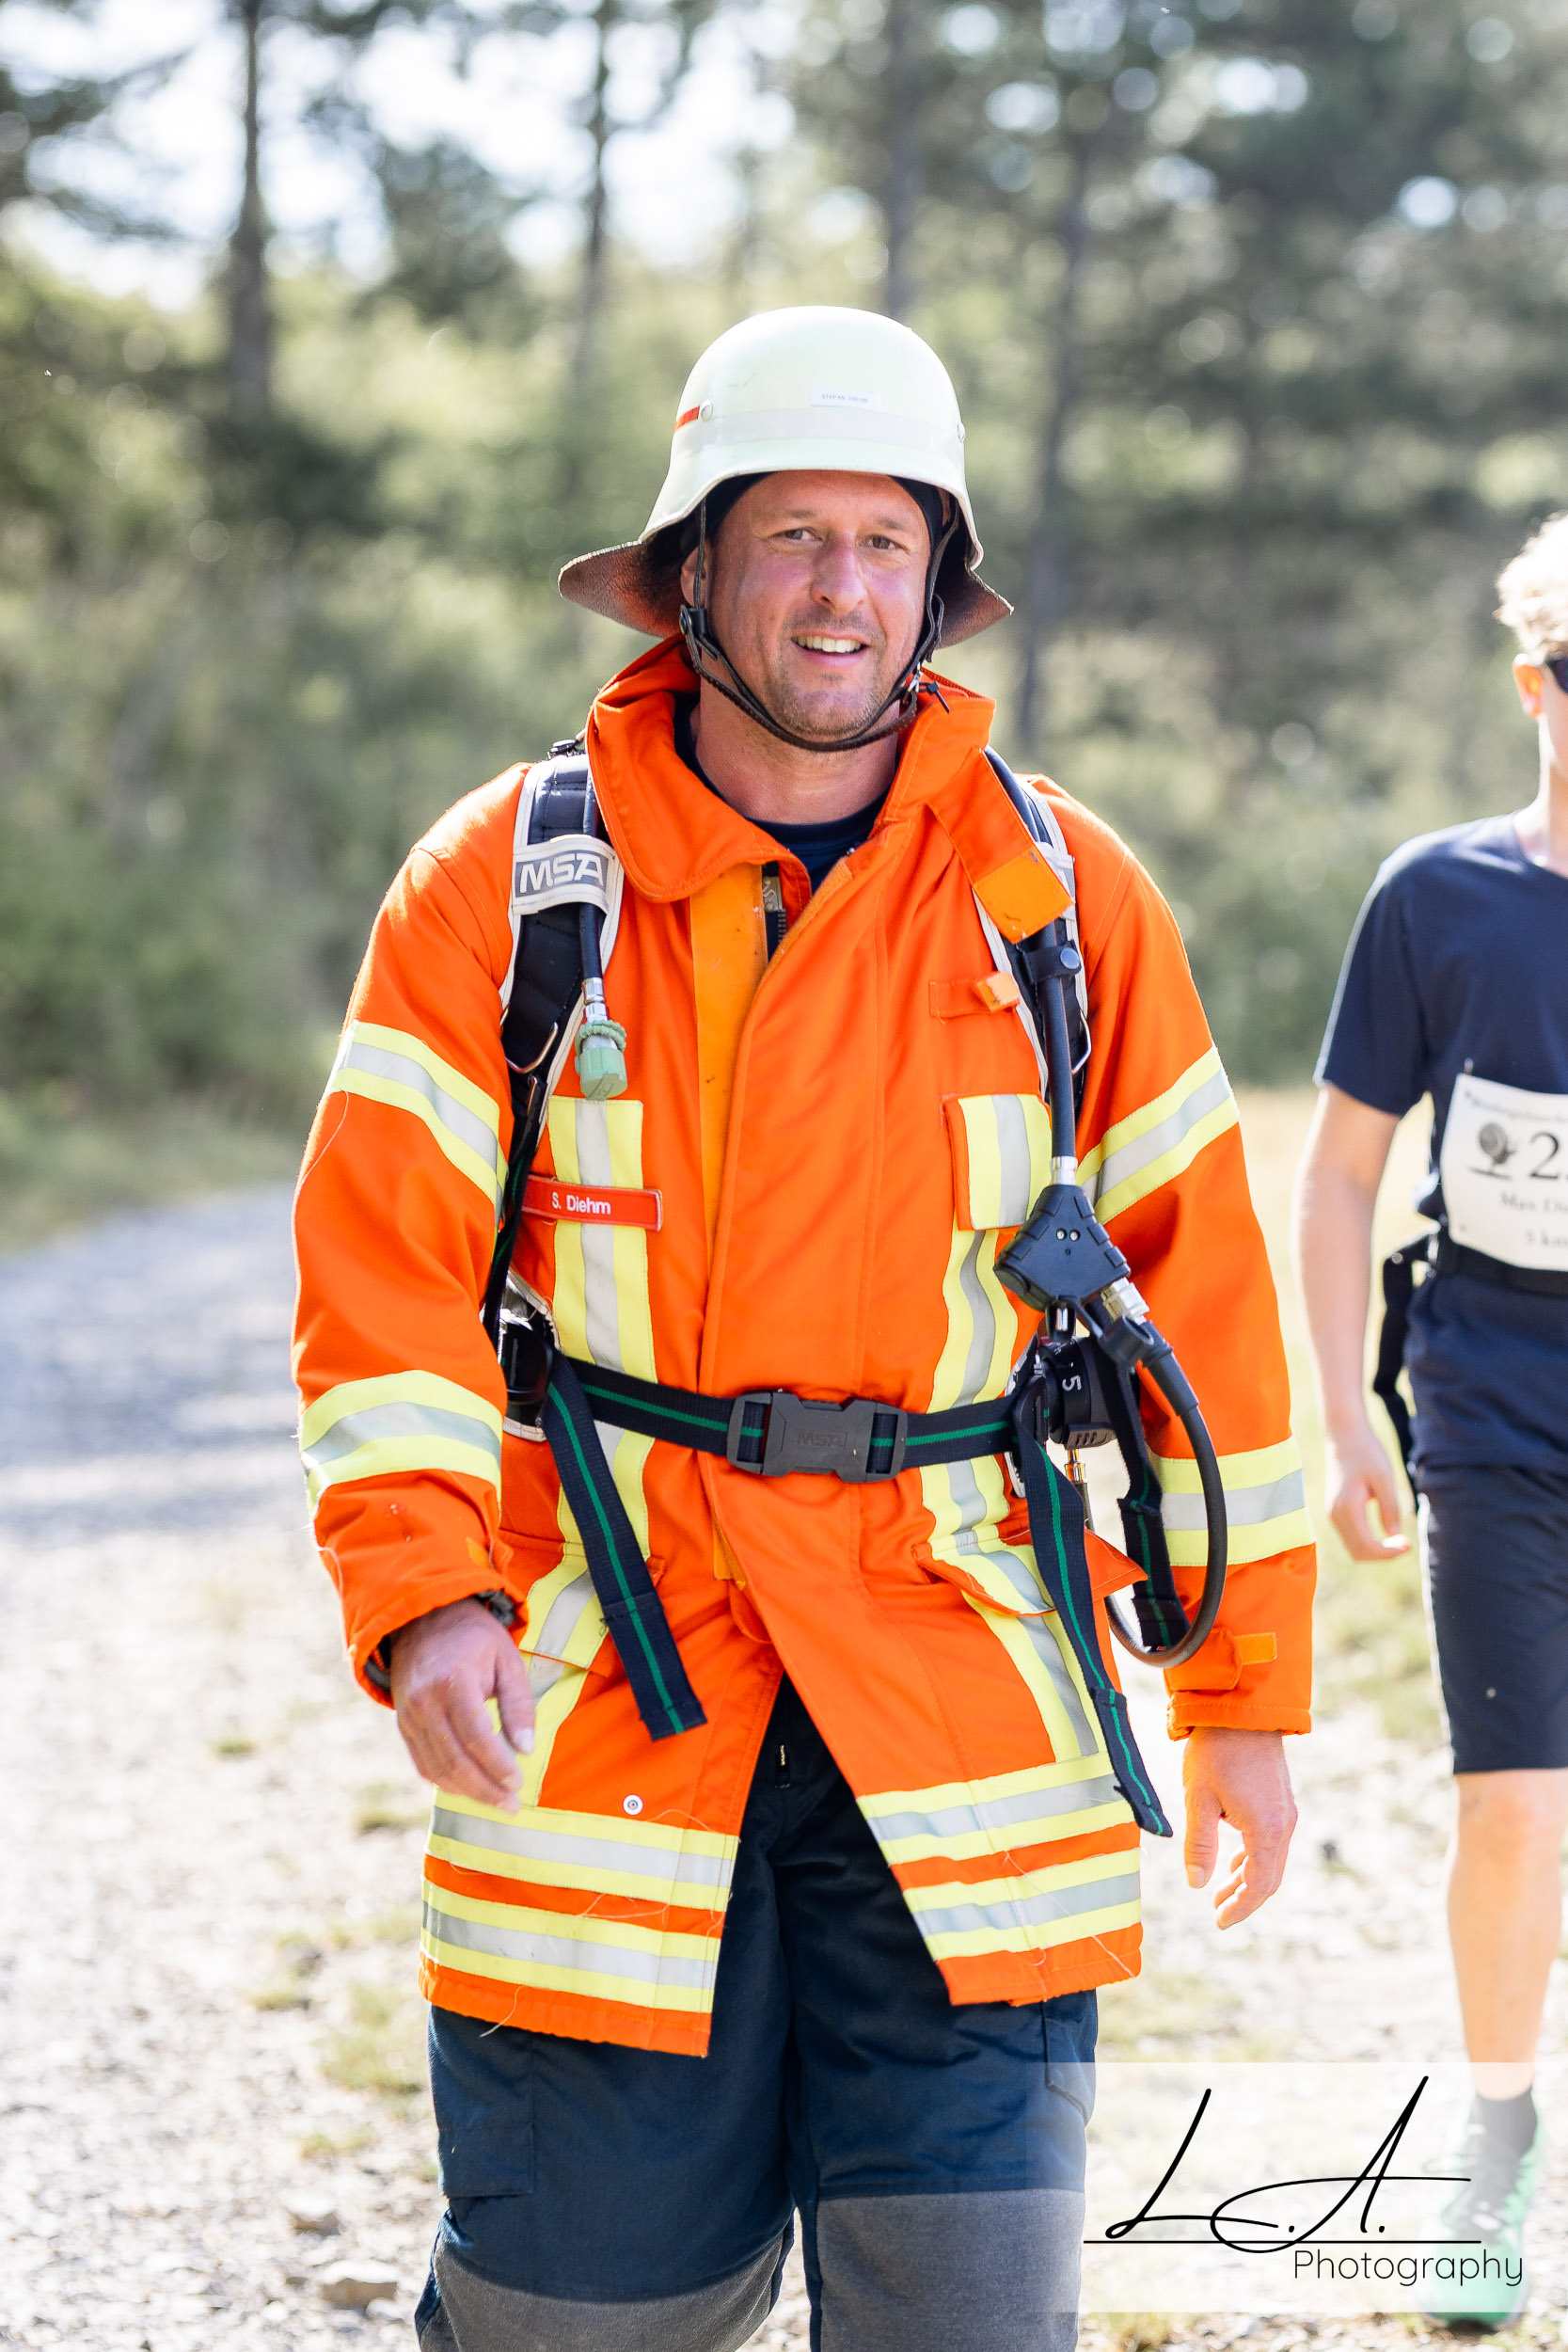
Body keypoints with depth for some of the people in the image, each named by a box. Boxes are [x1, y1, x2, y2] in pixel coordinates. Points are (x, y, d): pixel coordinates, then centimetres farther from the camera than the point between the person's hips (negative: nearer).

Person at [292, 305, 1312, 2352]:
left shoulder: (1064, 898, 5)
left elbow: (1201, 1284, 9)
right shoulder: (506, 882, 2)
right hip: (601, 1700, -1)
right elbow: (383, 1268, -3)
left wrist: (1248, 1688, 9)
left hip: (963, 1709, 1)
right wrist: (424, 1597, -18)